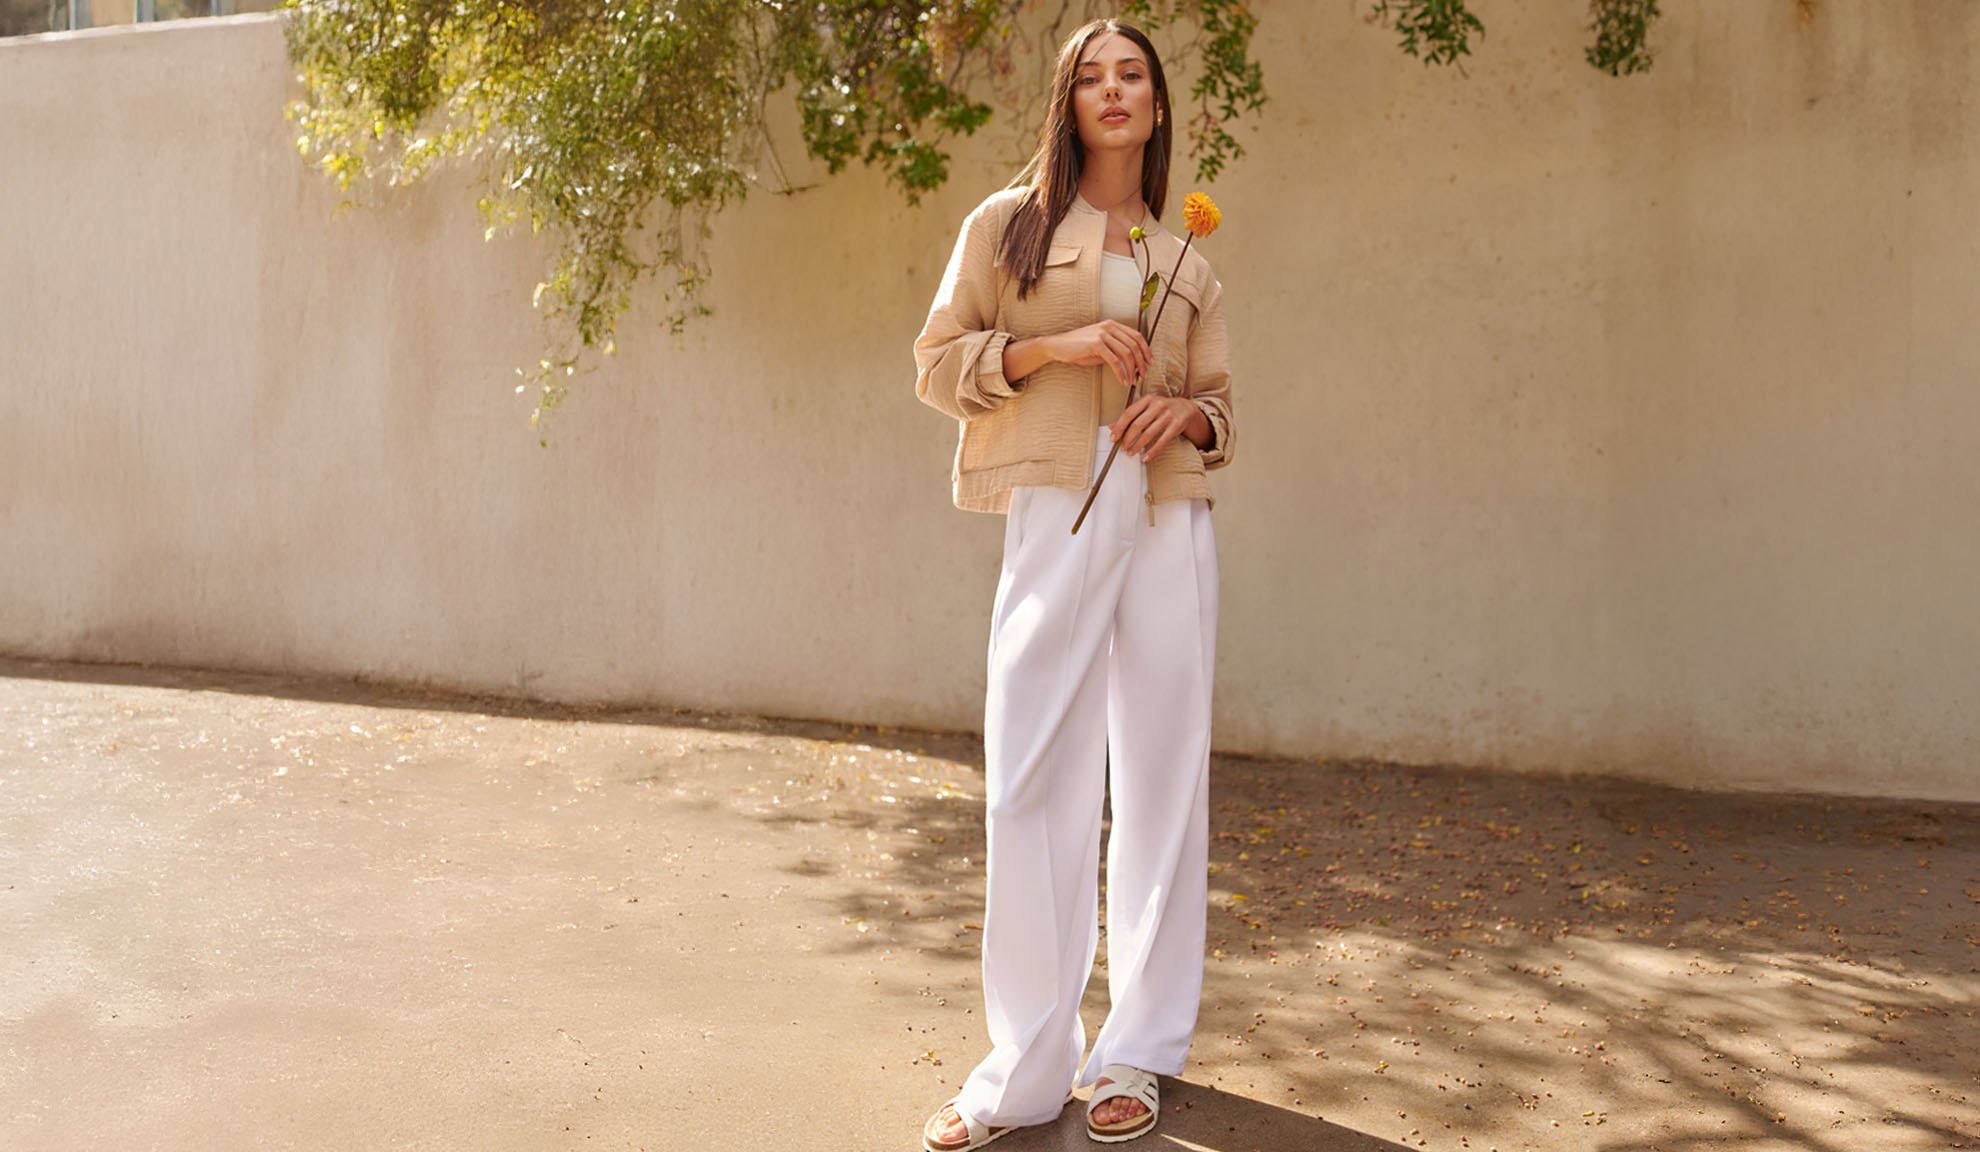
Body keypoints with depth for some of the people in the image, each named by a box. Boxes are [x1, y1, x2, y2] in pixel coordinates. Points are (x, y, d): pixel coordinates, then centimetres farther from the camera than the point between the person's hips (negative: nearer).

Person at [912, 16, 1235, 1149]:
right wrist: (1057, 346, -9)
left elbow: (1223, 407, 18)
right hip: (1055, 509, -2)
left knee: (1163, 774, 2)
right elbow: (939, 360, 5)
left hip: (1170, 517, 3)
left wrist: (1187, 413, -5)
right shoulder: (1008, 226, 10)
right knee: (1034, 779, -6)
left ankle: (1139, 1054, 13)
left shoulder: (1187, 265, 18)